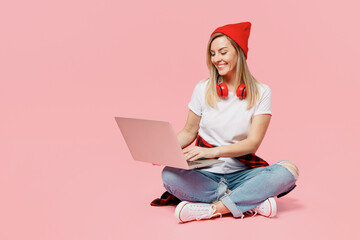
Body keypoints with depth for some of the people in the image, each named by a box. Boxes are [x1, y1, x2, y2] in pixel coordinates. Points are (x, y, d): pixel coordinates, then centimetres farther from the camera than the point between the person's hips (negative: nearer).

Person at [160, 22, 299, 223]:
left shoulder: (261, 92, -1)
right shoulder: (203, 89, 5)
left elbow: (253, 143, -9)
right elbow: (189, 132, 12)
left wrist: (213, 151, -25)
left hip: (242, 172, -1)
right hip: (206, 172, 1)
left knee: (289, 170, -28)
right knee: (170, 176, -31)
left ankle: (214, 208, -31)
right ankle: (252, 202, -26)